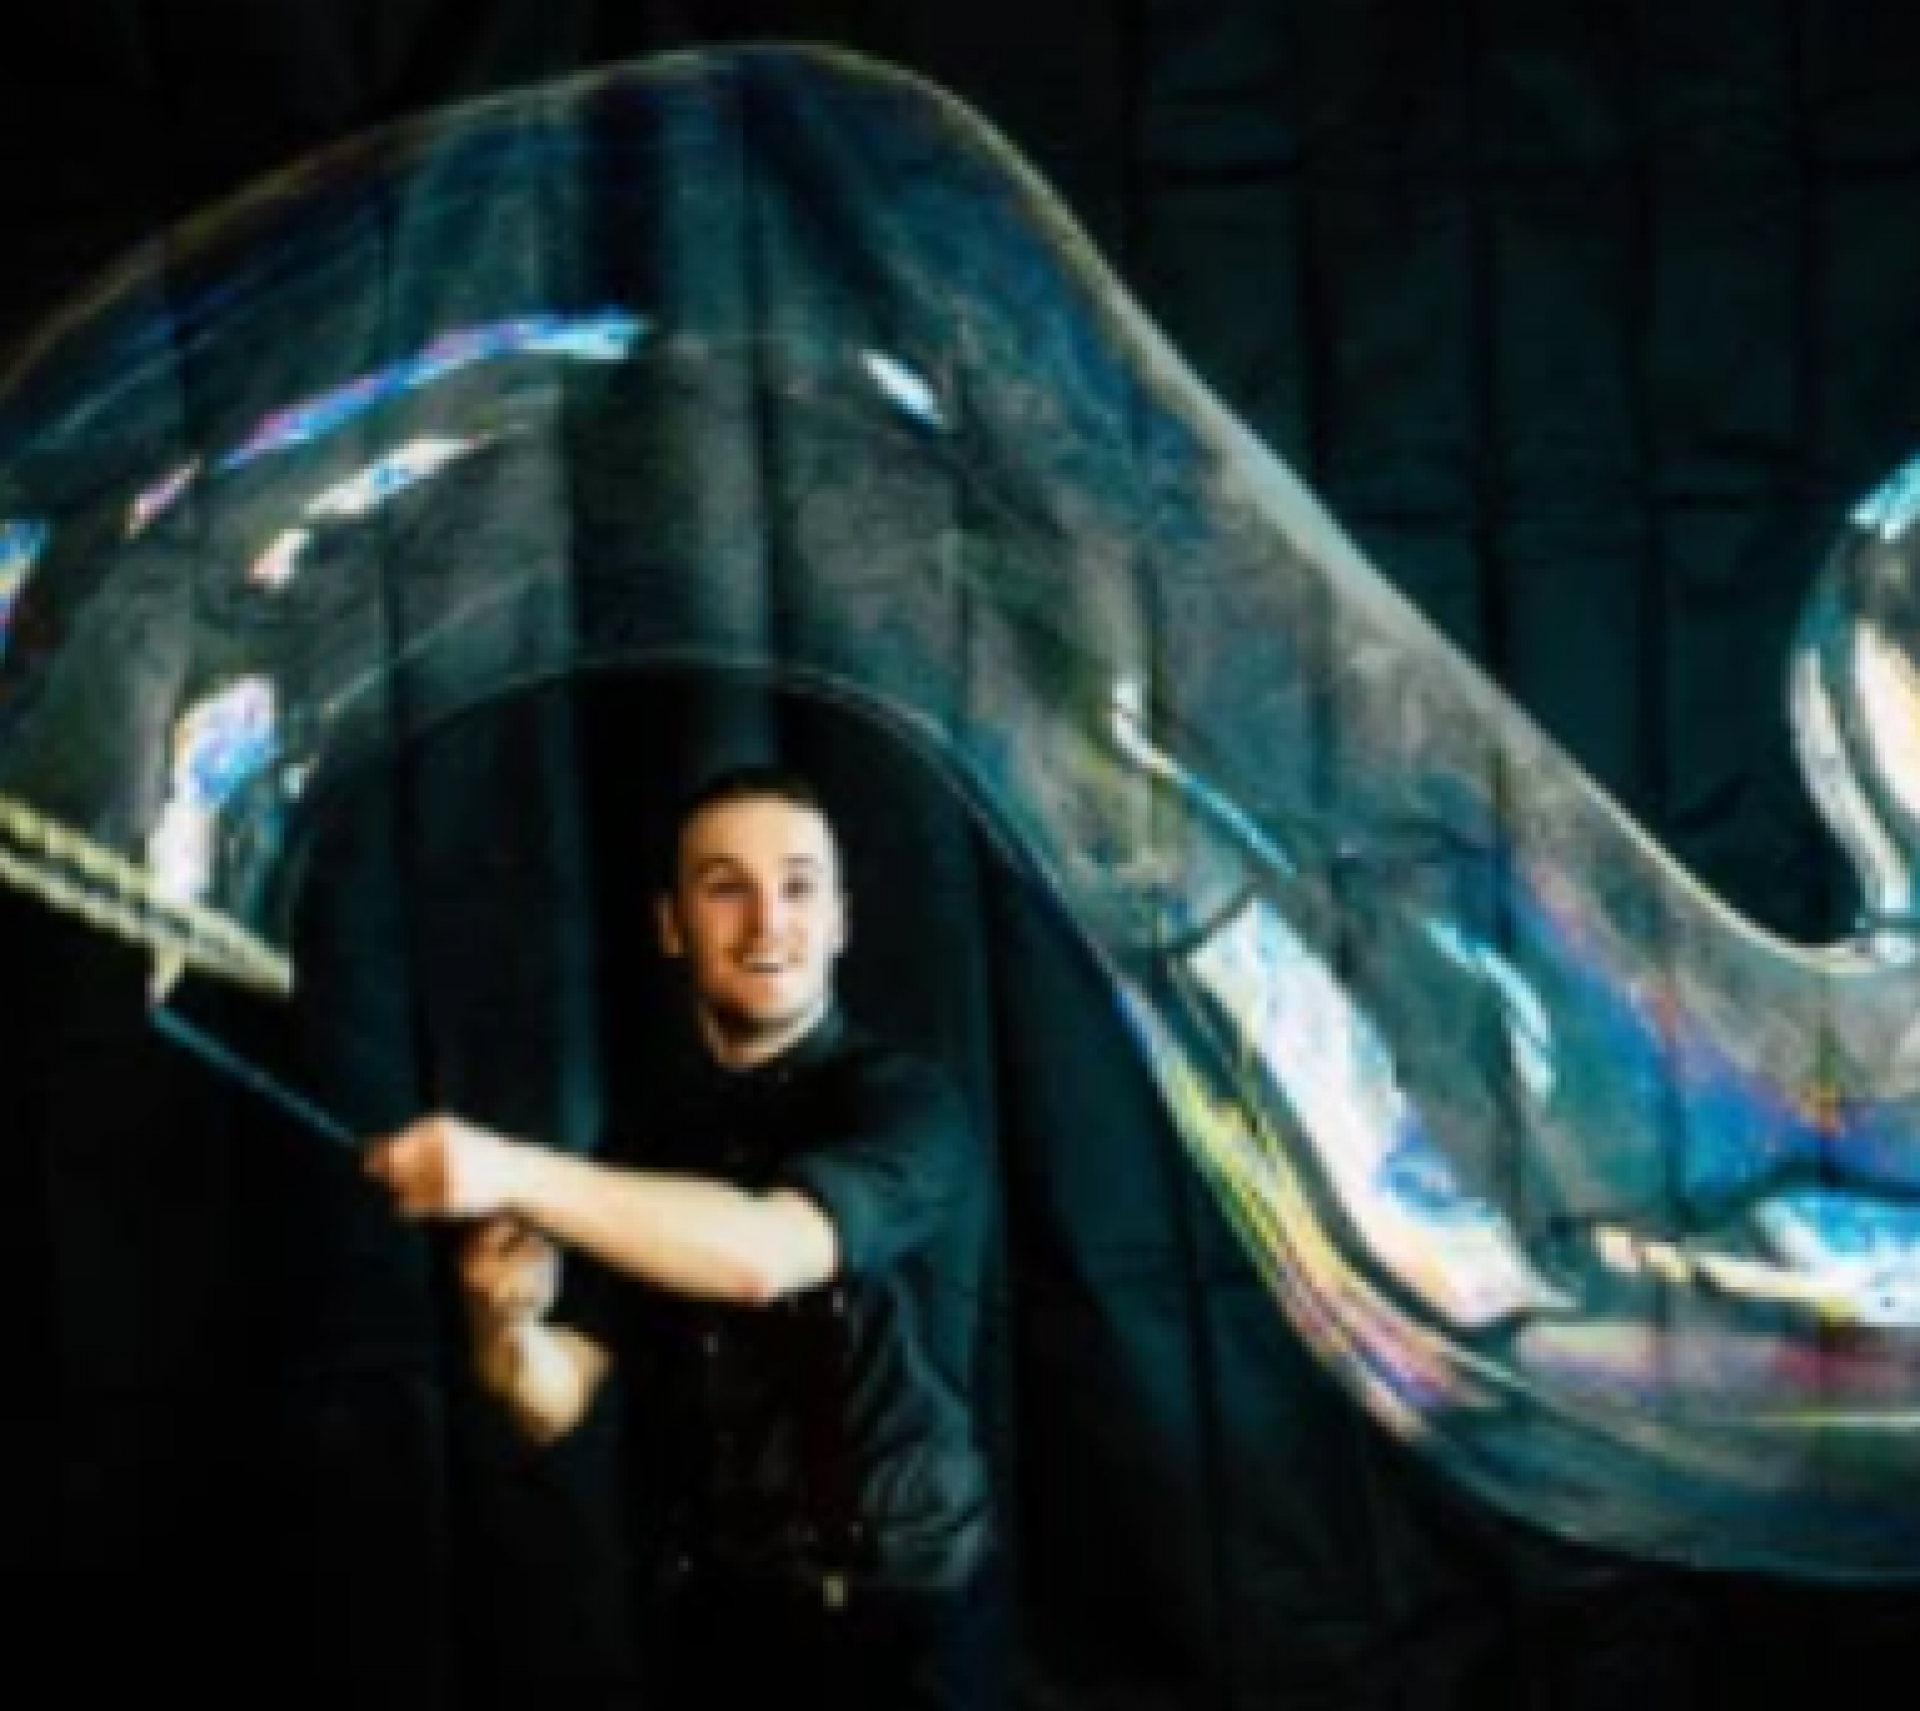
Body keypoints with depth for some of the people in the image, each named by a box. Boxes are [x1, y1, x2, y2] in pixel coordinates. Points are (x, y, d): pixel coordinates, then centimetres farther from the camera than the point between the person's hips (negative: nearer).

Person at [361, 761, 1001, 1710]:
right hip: (708, 1614, 4)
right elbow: (552, 1405, 1)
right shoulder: (647, 1144, 5)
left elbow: (762, 1255, -30)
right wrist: (504, 1318, -21)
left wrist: (514, 1172, -38)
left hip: (897, 1617, -4)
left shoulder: (900, 1100, -12)